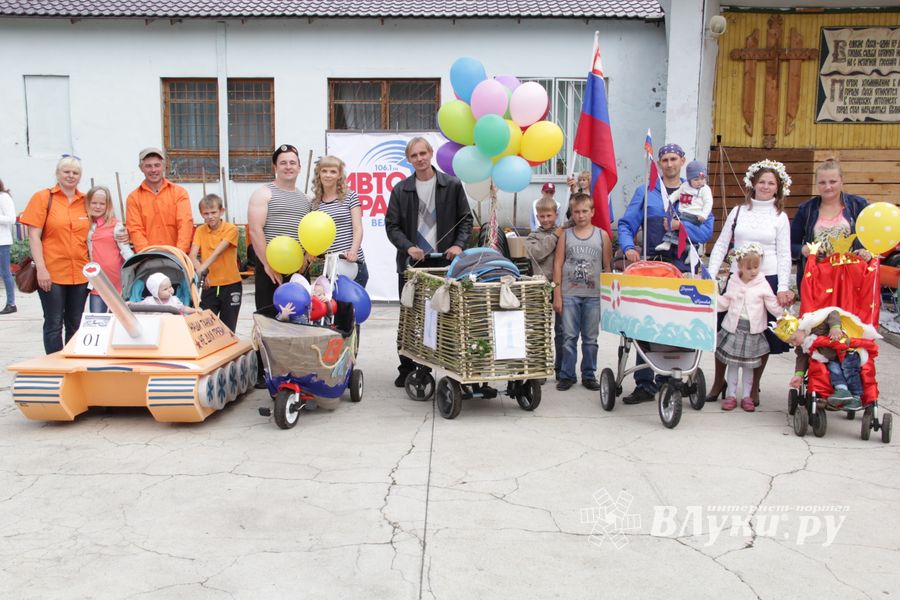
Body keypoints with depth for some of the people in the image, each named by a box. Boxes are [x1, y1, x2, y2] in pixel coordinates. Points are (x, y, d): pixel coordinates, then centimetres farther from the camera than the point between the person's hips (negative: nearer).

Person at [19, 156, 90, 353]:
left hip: (80, 273, 4)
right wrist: (41, 269, -12)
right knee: (54, 324, 1)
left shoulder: (86, 201, 9)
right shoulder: (43, 198, -1)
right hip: (52, 273, -3)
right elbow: (34, 236, -5)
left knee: (75, 326, 10)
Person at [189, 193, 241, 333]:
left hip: (230, 285, -3)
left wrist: (202, 268, -35)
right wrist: (200, 271, -29)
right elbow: (192, 255, -8)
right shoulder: (200, 231, 3)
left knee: (228, 329, 7)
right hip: (209, 285, 3)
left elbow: (218, 252, -21)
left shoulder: (231, 229, -8)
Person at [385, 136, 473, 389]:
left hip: (444, 261, -1)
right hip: (411, 263, 1)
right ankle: (407, 369, 15)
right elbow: (392, 225, 5)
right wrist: (408, 247, -11)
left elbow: (466, 219, 7)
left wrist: (459, 245, -9)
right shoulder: (400, 190, 7)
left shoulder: (452, 185, 5)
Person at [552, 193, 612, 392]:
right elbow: (558, 265, 3)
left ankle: (589, 375, 19)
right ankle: (566, 375, 11)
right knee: (569, 337, 2)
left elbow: (608, 267, 7)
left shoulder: (602, 235, 4)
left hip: (594, 295, 1)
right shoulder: (566, 236, 4)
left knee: (590, 338, 8)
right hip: (569, 295, 0)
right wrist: (557, 295, -2)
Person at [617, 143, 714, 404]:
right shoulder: (646, 192, 10)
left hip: (683, 267, 0)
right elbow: (625, 225, 4)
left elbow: (706, 231, 4)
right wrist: (628, 247, -13)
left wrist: (681, 226, -10)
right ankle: (644, 384, 3)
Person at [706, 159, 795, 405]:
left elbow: (784, 255, 2)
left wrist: (783, 288, -7)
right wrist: (710, 276, -2)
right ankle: (718, 382, 18)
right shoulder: (738, 212, 8)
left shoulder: (780, 217, 5)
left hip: (768, 280, -1)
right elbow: (721, 246, 7)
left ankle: (753, 387, 18)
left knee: (762, 335, 3)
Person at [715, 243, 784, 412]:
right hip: (733, 328, 1)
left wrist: (783, 309, -16)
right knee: (732, 363, 6)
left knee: (749, 365, 8)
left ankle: (746, 396, 18)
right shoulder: (733, 282, 3)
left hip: (753, 331, -1)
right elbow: (724, 303, 8)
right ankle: (731, 395, 16)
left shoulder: (763, 285, -3)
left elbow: (773, 306, -2)